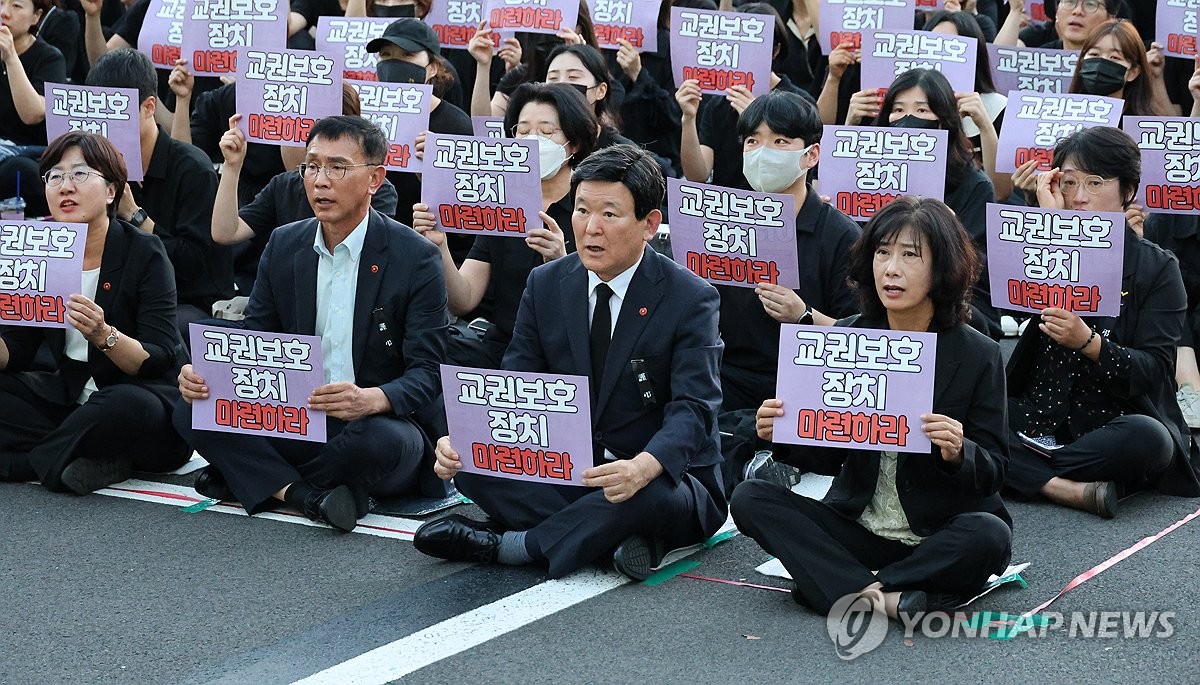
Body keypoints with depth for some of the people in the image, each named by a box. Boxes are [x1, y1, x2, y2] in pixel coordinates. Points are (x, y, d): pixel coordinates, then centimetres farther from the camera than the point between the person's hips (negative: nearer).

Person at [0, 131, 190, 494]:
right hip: (70, 395, 6)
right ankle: (99, 459, -16)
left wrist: (104, 335, -35)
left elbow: (160, 362, -18)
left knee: (127, 407, -38)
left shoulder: (144, 253, -11)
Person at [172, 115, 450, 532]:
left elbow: (427, 371, -13)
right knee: (191, 410, -15)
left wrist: (374, 399, -35)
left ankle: (250, 478, -13)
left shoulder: (415, 258, -9)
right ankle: (303, 494, -28)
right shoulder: (283, 245, 7)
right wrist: (207, 374, -15)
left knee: (383, 440, -39)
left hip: (375, 423, -4)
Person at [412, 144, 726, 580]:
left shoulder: (690, 299, -11)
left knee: (650, 495, -39)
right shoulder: (546, 285, 4)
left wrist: (644, 467, -43)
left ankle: (503, 545, -23)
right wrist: (464, 440, -21)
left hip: (663, 477, -4)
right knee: (472, 463, -20)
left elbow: (693, 409, -21)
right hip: (568, 474, 4)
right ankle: (607, 537, -26)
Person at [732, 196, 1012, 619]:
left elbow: (993, 472, -8)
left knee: (989, 536, -34)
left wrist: (957, 454, -30)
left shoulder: (977, 355, -9)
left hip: (939, 535, -3)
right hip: (857, 526, 4)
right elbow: (830, 457, 5)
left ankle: (849, 590, -20)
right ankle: (887, 599, -30)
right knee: (750, 498, -15)